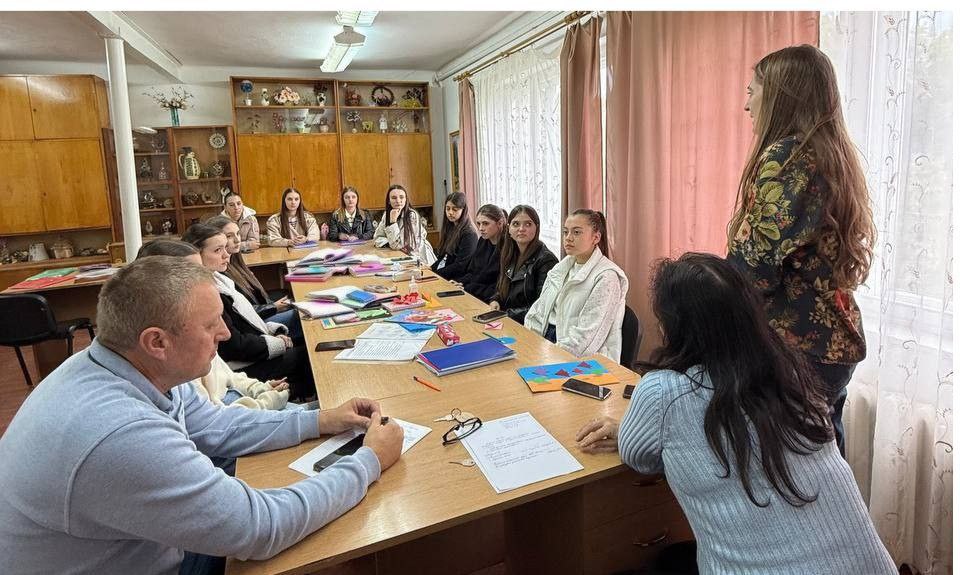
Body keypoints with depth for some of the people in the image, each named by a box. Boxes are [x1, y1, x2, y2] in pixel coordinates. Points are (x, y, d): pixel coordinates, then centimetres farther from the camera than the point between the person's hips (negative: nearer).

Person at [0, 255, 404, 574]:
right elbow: (262, 529, -31)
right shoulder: (121, 437, -38)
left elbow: (213, 427, 3)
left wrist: (319, 422, -3)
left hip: (138, 539, 7)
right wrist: (370, 462, -21)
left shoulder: (120, 365, -11)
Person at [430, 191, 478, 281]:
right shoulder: (449, 228, 16)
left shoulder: (469, 234, -10)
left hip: (455, 280, -8)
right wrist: (431, 268, 2)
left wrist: (435, 273, -16)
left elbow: (460, 266, -15)